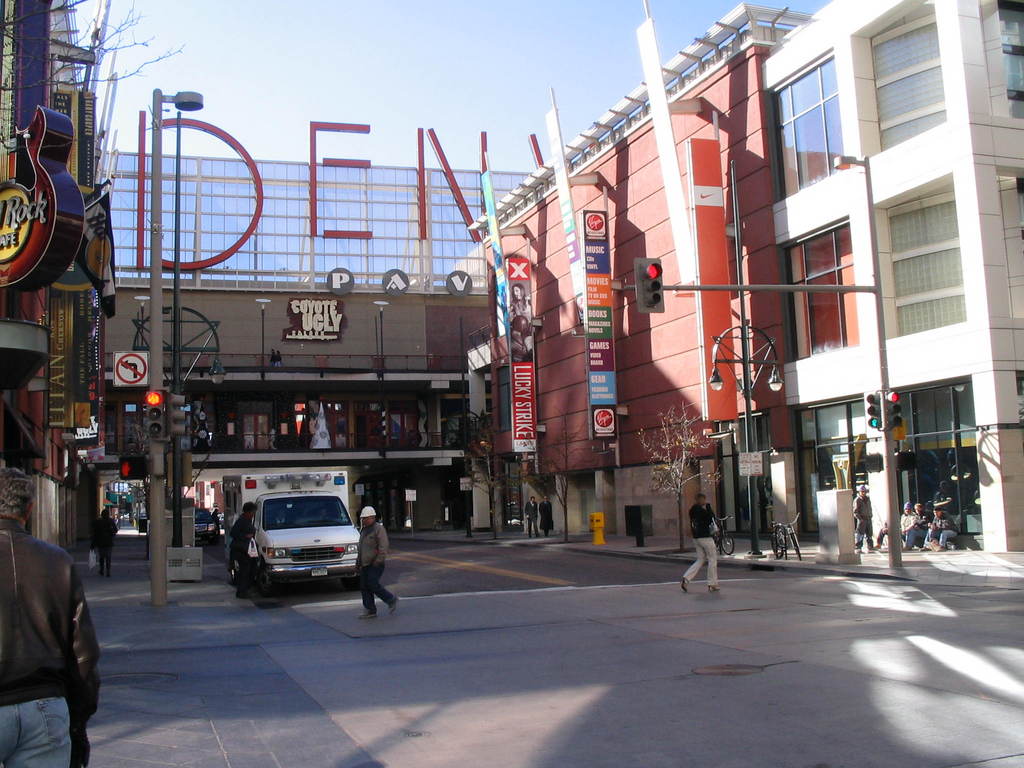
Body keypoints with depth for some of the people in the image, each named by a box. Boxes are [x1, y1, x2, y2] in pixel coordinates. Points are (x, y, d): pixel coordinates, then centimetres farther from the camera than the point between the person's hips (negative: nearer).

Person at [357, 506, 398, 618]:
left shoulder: (378, 529, -10)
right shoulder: (364, 530, 18)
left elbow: (383, 547, -18)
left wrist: (378, 561, -22)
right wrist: (358, 561, 20)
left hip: (375, 564, -9)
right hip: (365, 564, 9)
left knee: (373, 585, -14)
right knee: (364, 587, 4)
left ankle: (392, 600, 4)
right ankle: (370, 610, 8)